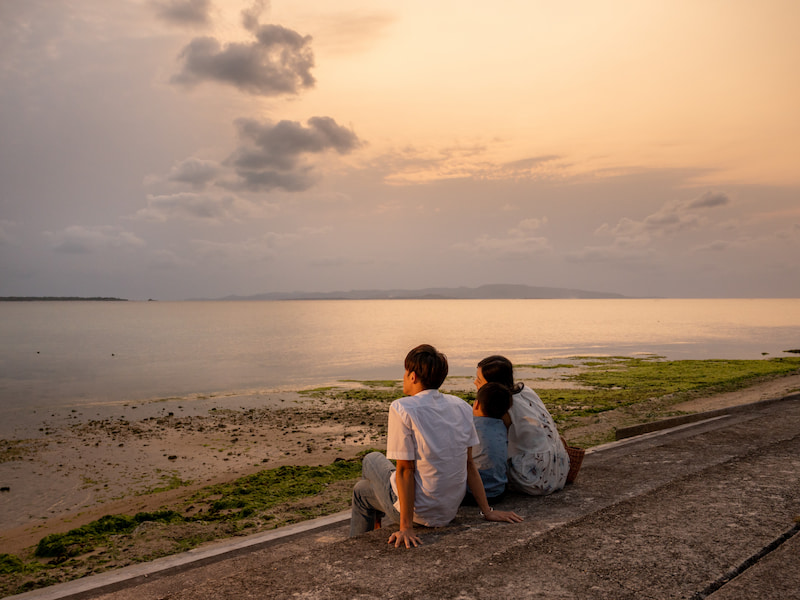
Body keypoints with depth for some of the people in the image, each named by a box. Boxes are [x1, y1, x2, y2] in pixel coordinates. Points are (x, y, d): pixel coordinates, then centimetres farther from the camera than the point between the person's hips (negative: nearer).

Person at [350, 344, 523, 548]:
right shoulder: (461, 406, -1)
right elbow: (469, 464, 0)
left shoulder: (402, 409, -20)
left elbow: (405, 469, -20)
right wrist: (487, 511, 5)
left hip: (420, 513, -6)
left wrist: (406, 527, -17)